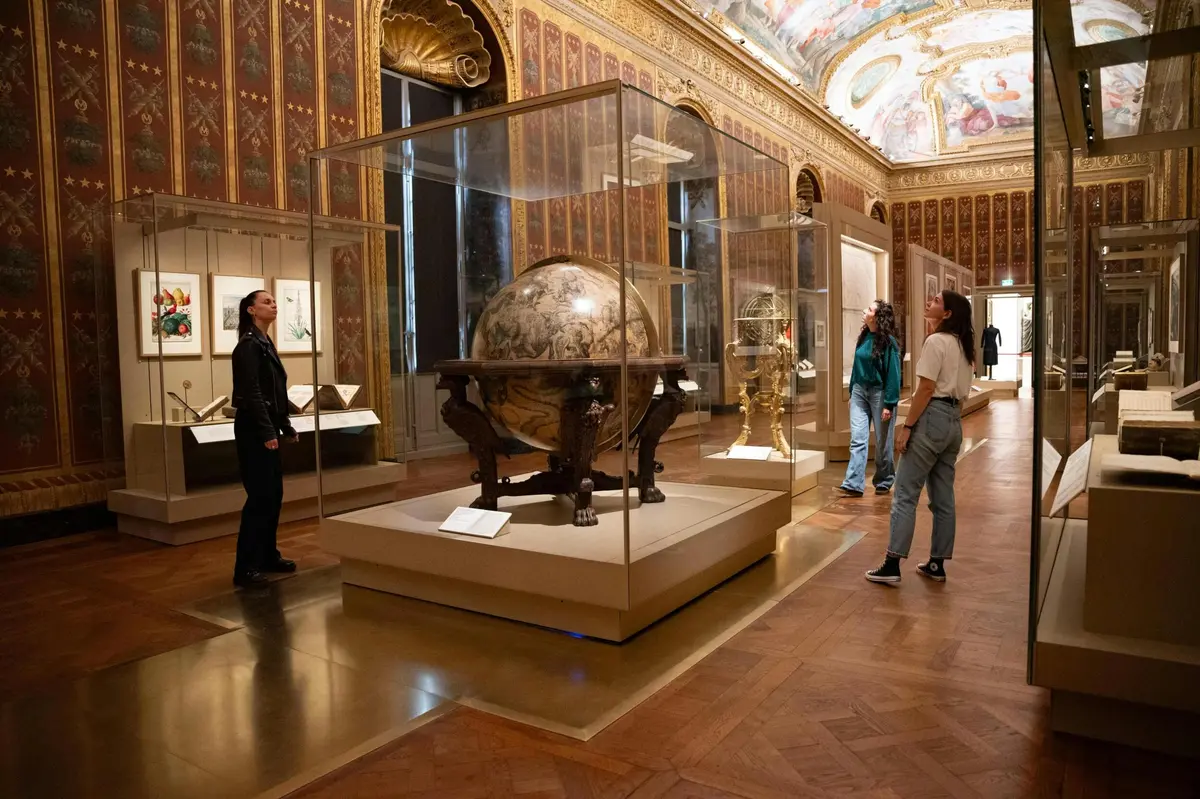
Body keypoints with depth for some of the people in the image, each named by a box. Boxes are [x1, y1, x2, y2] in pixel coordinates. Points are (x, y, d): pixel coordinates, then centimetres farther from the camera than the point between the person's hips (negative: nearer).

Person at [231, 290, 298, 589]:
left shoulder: (266, 343, 16)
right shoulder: (248, 345, -12)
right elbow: (252, 393, -20)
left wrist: (285, 427, 20)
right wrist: (267, 432, -24)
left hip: (267, 429, 10)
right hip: (254, 431, -10)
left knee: (274, 494, 13)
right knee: (259, 496, -9)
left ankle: (268, 555, 24)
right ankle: (245, 568, -3)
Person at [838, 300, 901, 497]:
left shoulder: (888, 341, -13)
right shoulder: (863, 337, 6)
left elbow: (893, 374, -14)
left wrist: (889, 404, -16)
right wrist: (852, 393, 13)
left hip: (879, 393, -5)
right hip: (859, 391, 5)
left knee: (882, 441, 8)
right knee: (857, 439, -3)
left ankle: (883, 482, 24)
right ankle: (854, 484, -5)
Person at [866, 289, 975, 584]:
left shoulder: (936, 341, -12)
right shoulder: (963, 345, 16)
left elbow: (926, 389, -16)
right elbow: (960, 390, 16)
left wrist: (907, 426, -15)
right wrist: (953, 419, 19)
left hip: (933, 418, -9)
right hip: (954, 421, 9)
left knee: (905, 494, -6)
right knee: (943, 498, 11)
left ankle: (892, 565, -6)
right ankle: (936, 565, 16)